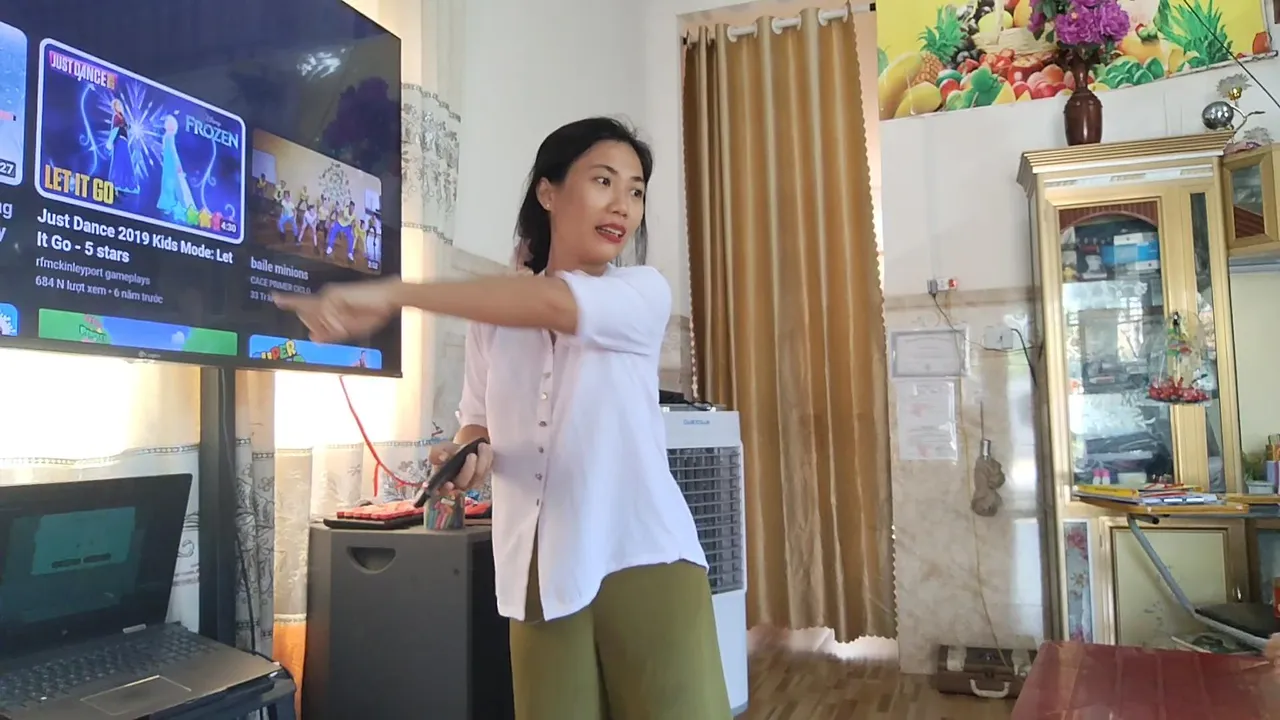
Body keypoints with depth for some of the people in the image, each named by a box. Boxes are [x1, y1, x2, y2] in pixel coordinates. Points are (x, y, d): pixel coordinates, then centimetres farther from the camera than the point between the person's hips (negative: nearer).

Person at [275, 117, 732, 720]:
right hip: (540, 572, 3)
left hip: (645, 561, -2)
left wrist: (393, 295, -24)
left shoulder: (644, 293, -2)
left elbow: (553, 303, -22)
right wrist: (471, 452, -5)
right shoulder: (492, 317, 10)